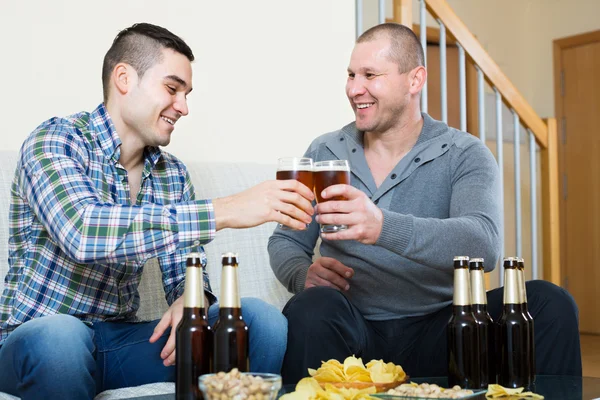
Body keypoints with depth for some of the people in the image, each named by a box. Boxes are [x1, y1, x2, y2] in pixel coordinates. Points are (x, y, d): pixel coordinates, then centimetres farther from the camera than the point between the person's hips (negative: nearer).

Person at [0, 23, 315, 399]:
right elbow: (82, 233, -32)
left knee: (262, 319, -17)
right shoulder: (55, 141, -12)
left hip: (121, 338, 5)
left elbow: (183, 273, 6)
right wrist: (222, 212, -34)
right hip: (37, 338, -4)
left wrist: (193, 301, -20)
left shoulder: (173, 173, 7)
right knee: (59, 337, -40)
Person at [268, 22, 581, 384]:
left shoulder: (466, 156, -1)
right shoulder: (324, 153, 9)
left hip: (439, 331, 0)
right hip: (357, 332, 1)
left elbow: (484, 245, -20)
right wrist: (304, 274, -13)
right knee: (311, 309, -34)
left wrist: (384, 226, -37)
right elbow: (286, 242, 13)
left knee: (548, 303, -24)